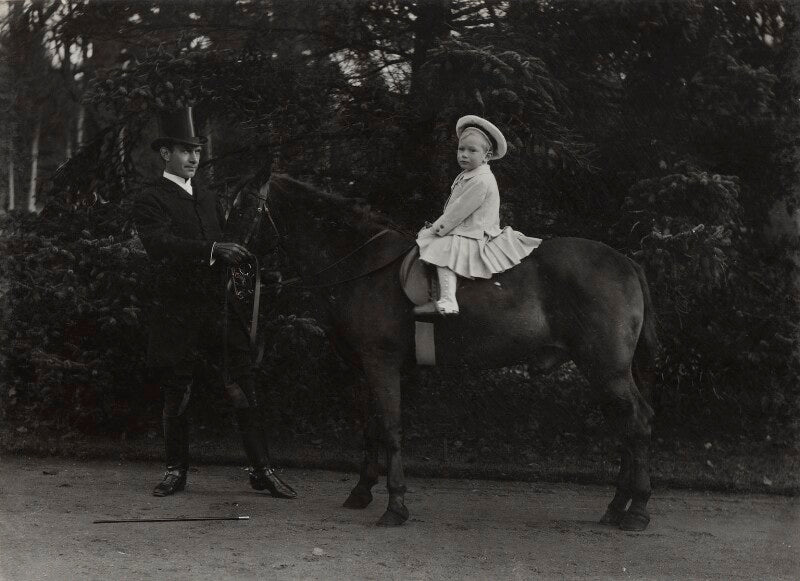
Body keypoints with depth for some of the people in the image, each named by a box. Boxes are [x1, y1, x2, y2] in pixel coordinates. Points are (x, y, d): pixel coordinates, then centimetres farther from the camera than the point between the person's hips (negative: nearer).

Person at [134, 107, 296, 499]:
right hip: (178, 314, -4)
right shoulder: (151, 201, -1)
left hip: (221, 308, 5)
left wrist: (244, 254, -1)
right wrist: (214, 249, -30)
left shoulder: (210, 201, 20)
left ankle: (262, 470, 2)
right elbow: (161, 244, -19)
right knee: (176, 396, 5)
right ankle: (176, 470, 20)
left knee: (244, 392, -1)